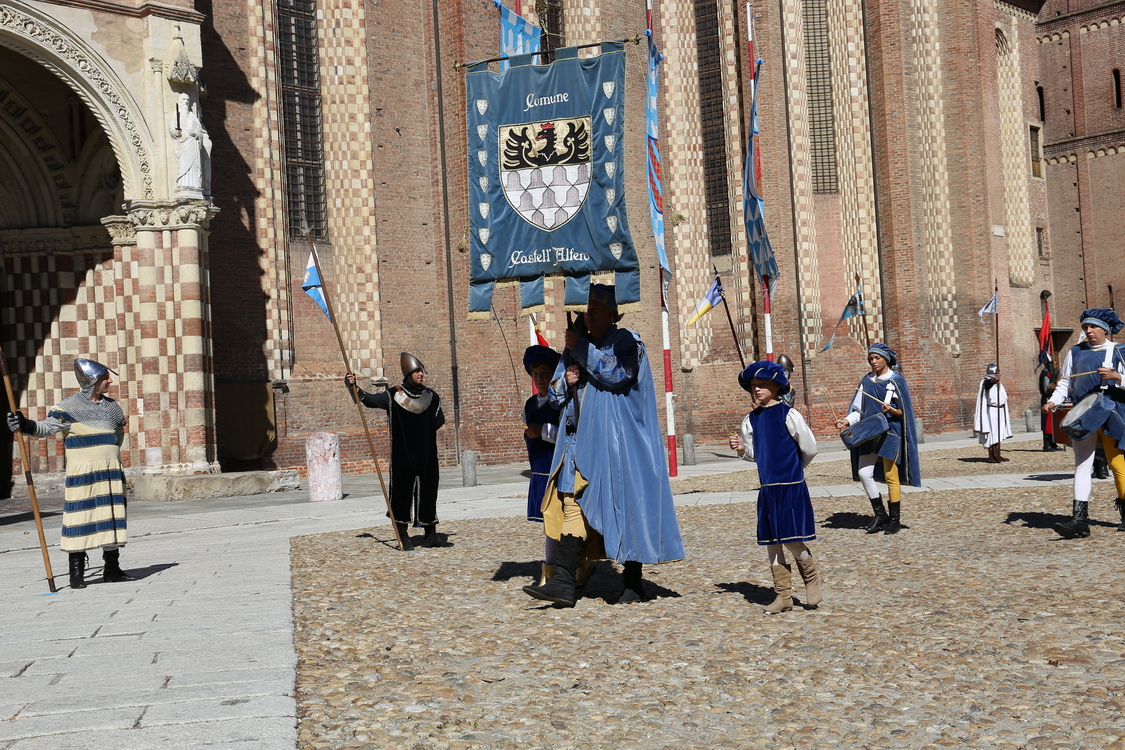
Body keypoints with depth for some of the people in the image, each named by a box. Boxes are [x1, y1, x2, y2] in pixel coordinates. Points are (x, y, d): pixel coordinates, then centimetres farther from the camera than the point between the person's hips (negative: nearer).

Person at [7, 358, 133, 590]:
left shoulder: (113, 407, 11)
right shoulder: (69, 407, -7)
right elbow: (46, 427, -15)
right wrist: (25, 425, -33)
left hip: (111, 473, 5)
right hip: (80, 475, -5)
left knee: (112, 518, 7)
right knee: (79, 519, -5)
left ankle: (112, 569, 16)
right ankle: (76, 572, 1)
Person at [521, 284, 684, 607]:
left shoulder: (626, 342, -2)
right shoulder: (577, 346, 17)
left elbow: (615, 371, -21)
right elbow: (555, 389, 21)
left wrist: (580, 348, -13)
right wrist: (567, 380, -2)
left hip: (617, 444, -6)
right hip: (583, 444, 6)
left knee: (624, 506, -1)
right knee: (574, 504, -3)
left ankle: (634, 583, 9)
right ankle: (563, 583, -7)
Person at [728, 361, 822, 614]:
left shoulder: (788, 415, -9)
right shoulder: (751, 420, 7)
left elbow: (810, 449, -2)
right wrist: (742, 449, -4)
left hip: (791, 488, -6)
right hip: (767, 488, 6)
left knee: (792, 541, -6)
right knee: (771, 543, 7)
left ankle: (812, 579, 22)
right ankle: (783, 595, 17)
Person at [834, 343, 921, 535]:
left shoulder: (896, 381, -3)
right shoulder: (866, 382, 10)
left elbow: (905, 411, -3)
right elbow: (859, 410, 13)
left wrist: (892, 411, -22)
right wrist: (848, 420, -5)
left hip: (890, 434, -5)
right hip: (870, 434, 5)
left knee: (891, 478, -2)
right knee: (864, 474, -5)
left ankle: (895, 519, 9)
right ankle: (880, 515, 9)